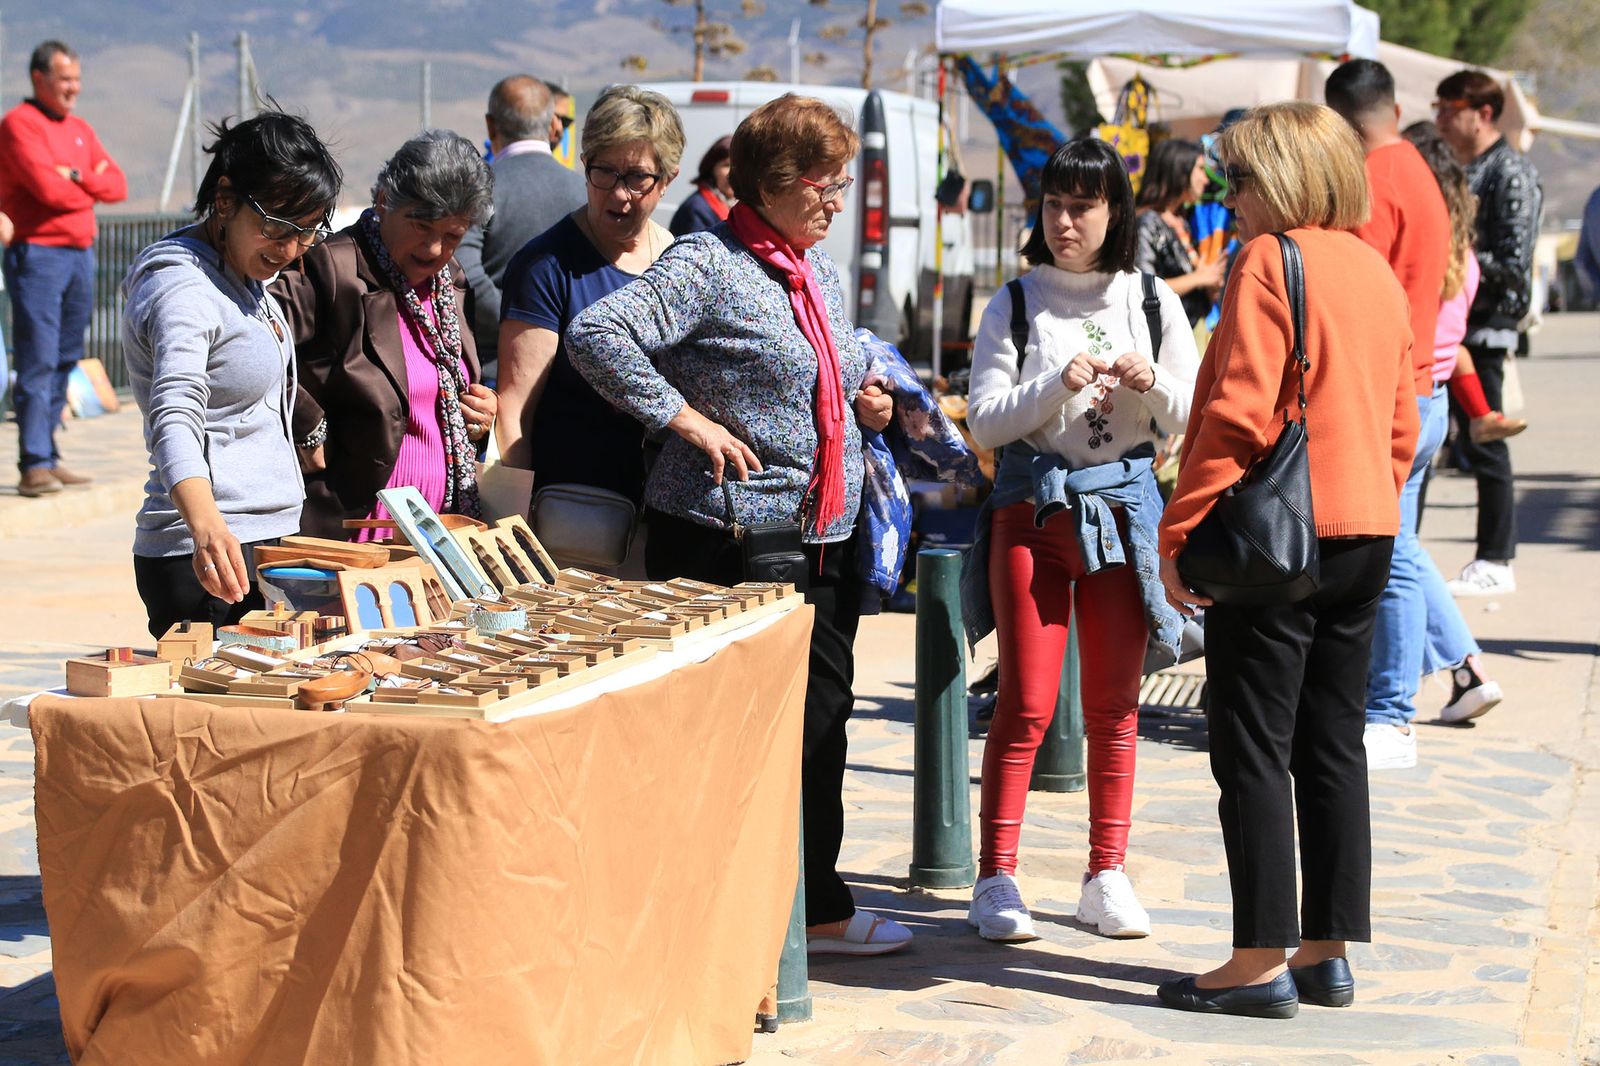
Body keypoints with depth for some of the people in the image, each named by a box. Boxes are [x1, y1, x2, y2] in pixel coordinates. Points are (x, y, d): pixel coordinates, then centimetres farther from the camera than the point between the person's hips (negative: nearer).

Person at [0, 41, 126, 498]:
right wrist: (91, 188, -1)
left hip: (81, 254, 8)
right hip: (38, 254, -8)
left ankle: (48, 458, 16)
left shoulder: (80, 130, 17)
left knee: (65, 360, 10)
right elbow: (48, 188, -19)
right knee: (37, 361, -10)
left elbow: (117, 186, 9)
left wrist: (76, 176, -9)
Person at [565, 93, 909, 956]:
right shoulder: (708, 265, -12)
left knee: (820, 718, 13)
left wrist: (859, 402, 11)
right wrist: (687, 418, -20)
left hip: (824, 537, 9)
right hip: (727, 537, -9)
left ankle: (817, 908, 24)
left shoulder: (818, 268, 16)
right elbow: (596, 334, -22)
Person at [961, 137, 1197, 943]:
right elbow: (984, 420, -3)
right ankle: (996, 879, 2)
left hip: (1122, 506, 2)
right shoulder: (1015, 305, 2)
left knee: (1114, 703, 6)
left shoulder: (1152, 302, 6)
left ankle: (1107, 876, 15)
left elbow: (1189, 418, 9)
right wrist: (1058, 387, -18)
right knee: (1026, 703, -4)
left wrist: (1154, 384, -12)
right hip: (1031, 507, -2)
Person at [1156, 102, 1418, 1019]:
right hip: (1368, 532, 8)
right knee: (1333, 746, 12)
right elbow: (1402, 421, 16)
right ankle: (1328, 951, 16)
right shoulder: (1377, 269, 12)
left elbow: (1240, 415, -18)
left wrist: (1179, 532, -14)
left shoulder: (1271, 262, -12)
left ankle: (1262, 961, 0)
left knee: (1252, 748, -2)